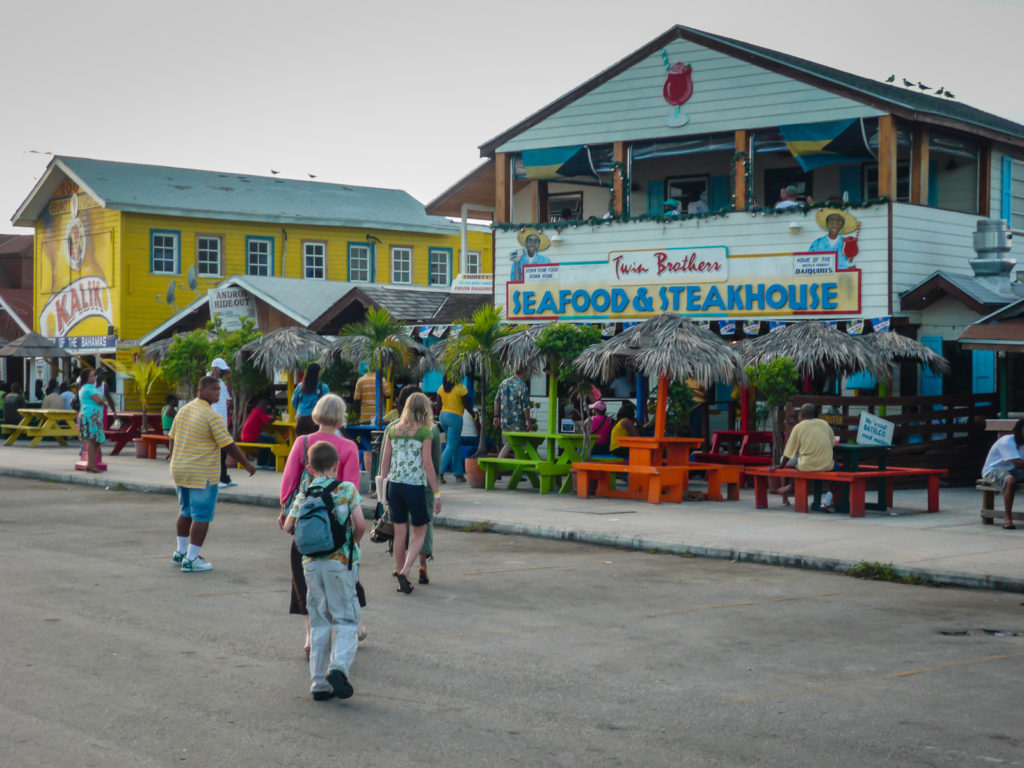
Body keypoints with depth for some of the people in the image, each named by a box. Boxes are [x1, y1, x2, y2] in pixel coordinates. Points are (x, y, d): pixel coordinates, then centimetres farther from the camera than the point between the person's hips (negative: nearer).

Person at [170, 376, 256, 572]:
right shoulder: (212, 416, -15)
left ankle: (181, 551, 31)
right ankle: (191, 560, -2)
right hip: (202, 474, -8)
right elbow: (229, 445, -15)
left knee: (186, 512, 21)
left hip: (179, 469, 8)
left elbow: (172, 437, 16)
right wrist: (246, 464, -4)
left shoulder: (184, 409, 9)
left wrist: (174, 461, 29)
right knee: (202, 517, -1)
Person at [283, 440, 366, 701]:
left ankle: (320, 684, 9)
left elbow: (288, 527, 0)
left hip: (311, 563, 3)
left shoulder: (304, 495, 5)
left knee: (319, 624, 10)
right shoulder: (347, 489, -2)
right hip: (340, 562, -3)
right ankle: (338, 667, -20)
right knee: (346, 620, 3)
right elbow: (361, 525, -7)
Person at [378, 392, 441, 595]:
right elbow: (428, 464, -8)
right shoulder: (424, 432, -7)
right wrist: (436, 494, -4)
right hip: (415, 486, -4)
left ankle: (399, 570, 19)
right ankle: (405, 571, -9)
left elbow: (385, 460, 9)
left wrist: (383, 486, 19)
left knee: (400, 532, 13)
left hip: (394, 484, 4)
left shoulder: (392, 430, 6)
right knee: (419, 532, 8)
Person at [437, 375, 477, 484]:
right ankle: (440, 472, -17)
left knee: (456, 445, 15)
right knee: (451, 446, -5)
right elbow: (467, 404, -5)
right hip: (455, 417, -6)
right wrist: (473, 414, 11)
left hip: (443, 415, 6)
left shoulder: (441, 388, 6)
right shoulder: (460, 387, -10)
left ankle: (459, 474, 16)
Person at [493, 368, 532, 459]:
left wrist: (496, 416, 18)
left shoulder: (504, 383, 8)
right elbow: (526, 407, -14)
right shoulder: (522, 386, -14)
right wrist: (528, 422, -6)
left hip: (505, 421, 6)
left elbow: (497, 401, 12)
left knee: (507, 445, 13)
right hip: (518, 422, -6)